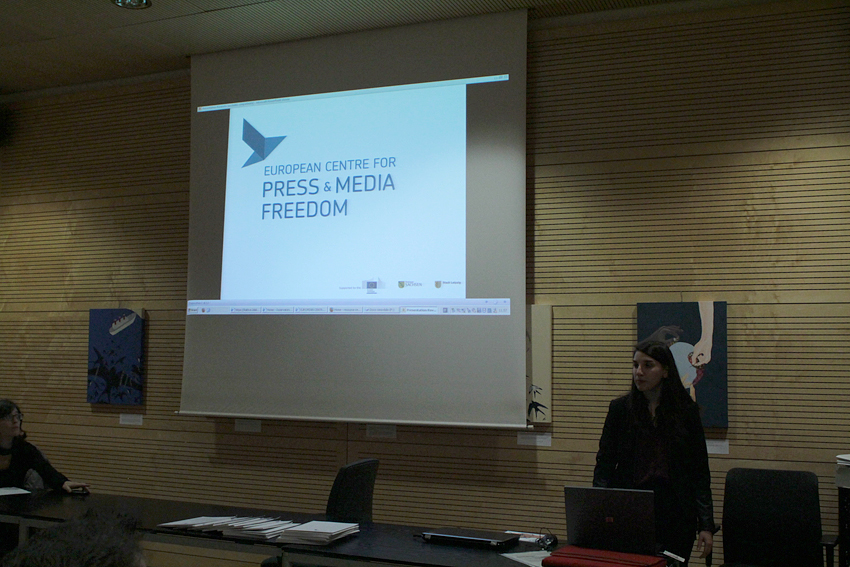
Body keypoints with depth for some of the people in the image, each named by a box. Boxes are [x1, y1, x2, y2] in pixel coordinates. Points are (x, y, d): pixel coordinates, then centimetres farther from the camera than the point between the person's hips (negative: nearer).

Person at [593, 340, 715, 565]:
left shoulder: (686, 411, 1)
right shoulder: (620, 409, 1)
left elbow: (700, 471, 2)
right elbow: (604, 464, 1)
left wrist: (706, 525, -3)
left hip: (675, 514, 0)